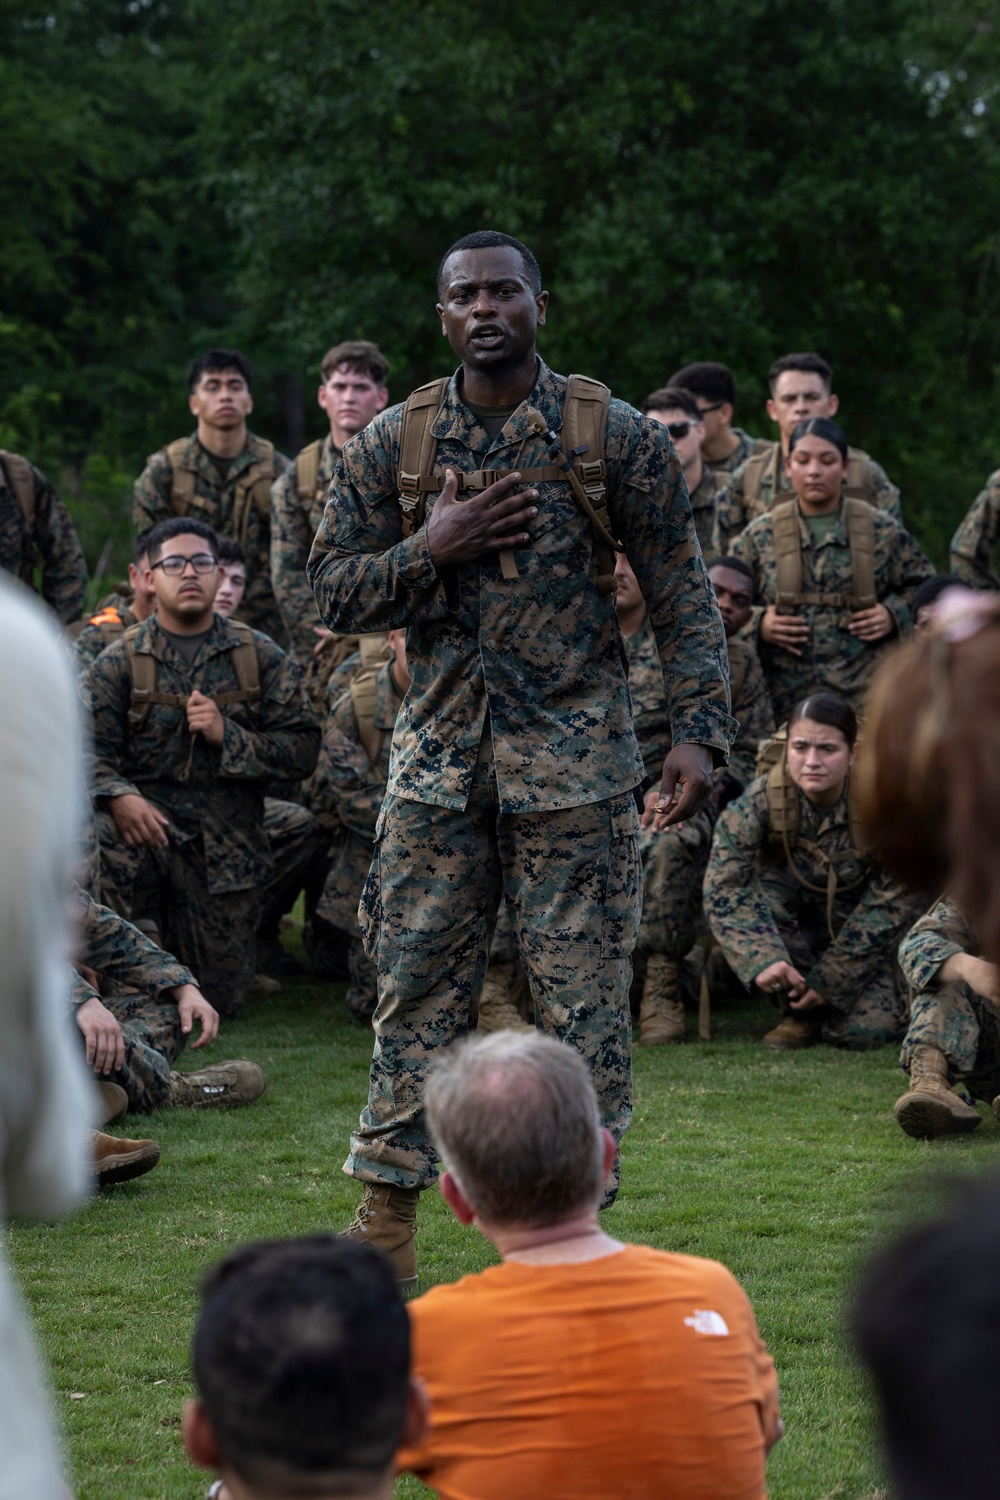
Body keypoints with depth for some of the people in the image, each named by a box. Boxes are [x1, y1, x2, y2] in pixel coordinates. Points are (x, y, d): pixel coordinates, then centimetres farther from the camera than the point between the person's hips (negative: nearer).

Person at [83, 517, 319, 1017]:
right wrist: (118, 797, -27)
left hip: (225, 843, 2)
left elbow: (303, 751, 0)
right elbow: (89, 748, -6)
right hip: (146, 822, -2)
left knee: (220, 998, 5)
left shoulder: (261, 658, 6)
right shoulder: (120, 662, 3)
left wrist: (226, 735, -15)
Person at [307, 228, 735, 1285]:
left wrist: (699, 731, -9)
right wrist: (429, 549, -10)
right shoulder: (391, 446, 5)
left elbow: (682, 597, 1)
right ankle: (387, 1216, 13)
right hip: (438, 758, 2)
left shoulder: (615, 438, 0)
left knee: (583, 994, 0)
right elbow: (331, 593, 7)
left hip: (577, 763, -2)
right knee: (416, 992, 5)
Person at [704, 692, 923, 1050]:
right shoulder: (759, 802, -23)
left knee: (864, 1032, -24)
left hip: (858, 935, -1)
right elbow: (722, 888, -29)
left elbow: (891, 903, -18)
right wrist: (762, 961, -45)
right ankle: (801, 1012, -9)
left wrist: (830, 981, -21)